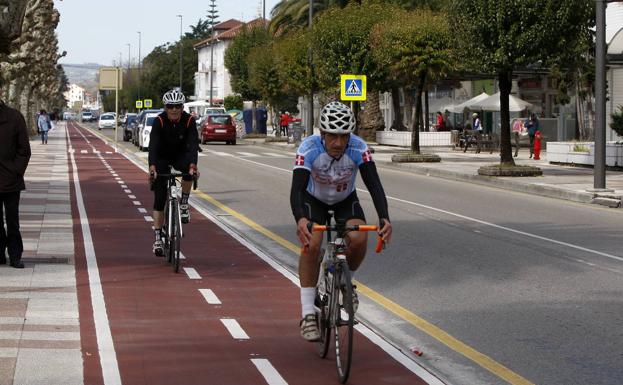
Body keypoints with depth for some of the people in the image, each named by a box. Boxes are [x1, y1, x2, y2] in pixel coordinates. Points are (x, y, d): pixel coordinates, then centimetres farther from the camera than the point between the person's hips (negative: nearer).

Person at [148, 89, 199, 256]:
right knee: (159, 198, -8)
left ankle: (184, 203, -15)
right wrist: (152, 167, -52)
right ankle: (158, 238, -2)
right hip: (162, 158, -1)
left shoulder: (189, 120, -21)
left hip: (180, 155, 1)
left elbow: (193, 144, -32)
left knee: (189, 169, -36)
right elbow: (153, 145, -36)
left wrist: (193, 165, -50)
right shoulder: (159, 121, -24)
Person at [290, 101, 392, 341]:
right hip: (314, 200, -1)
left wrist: (384, 218, -55)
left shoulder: (358, 148, -31)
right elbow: (296, 188, -43)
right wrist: (300, 220, -63)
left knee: (359, 239, -25)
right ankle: (308, 314, -18)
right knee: (311, 244, -26)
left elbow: (374, 185, -38)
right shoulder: (309, 148, -34)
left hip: (346, 200, 1)